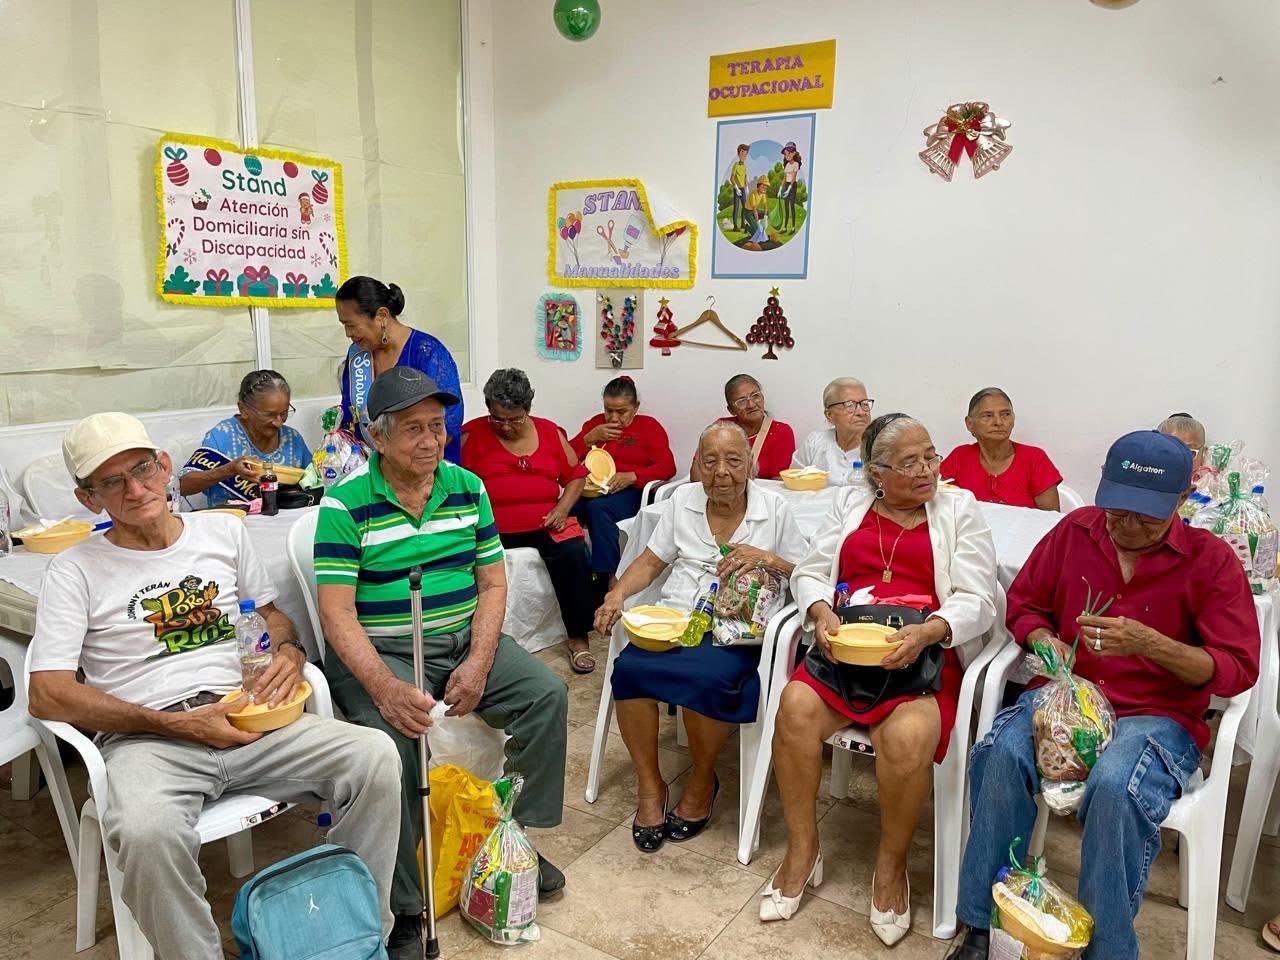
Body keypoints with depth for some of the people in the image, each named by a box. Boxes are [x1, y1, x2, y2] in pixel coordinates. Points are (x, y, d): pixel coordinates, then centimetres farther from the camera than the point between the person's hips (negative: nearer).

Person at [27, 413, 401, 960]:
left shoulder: (223, 531, 15)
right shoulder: (76, 571, 5)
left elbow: (271, 615, 25)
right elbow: (47, 695, -3)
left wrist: (289, 653, 0)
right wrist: (175, 724, -11)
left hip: (245, 718, 3)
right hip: (145, 739, -2)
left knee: (374, 755, -22)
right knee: (148, 833, -38)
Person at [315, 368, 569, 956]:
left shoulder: (468, 488, 4)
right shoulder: (345, 505, -10)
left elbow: (492, 584, 5)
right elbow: (337, 613, -14)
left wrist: (478, 663, -11)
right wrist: (386, 688, -29)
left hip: (464, 641, 5)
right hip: (379, 653, -4)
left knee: (548, 695, -12)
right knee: (392, 737, -31)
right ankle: (406, 908, -12)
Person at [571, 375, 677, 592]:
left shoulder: (649, 426, 12)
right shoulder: (596, 423, 23)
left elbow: (668, 467, -1)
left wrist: (631, 476, -16)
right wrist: (591, 437, -1)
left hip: (629, 492, -3)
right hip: (592, 490, 3)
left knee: (598, 507, -35)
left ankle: (610, 577, -30)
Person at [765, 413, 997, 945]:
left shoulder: (959, 509, 8)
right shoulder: (850, 504, 16)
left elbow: (977, 601, -1)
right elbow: (809, 572, 12)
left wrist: (928, 631, -20)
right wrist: (821, 612, -10)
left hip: (924, 652, -2)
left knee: (908, 736, -32)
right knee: (796, 707, -27)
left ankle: (891, 865, -3)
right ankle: (801, 851, -5)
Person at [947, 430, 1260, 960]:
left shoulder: (1211, 559, -4)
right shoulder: (1074, 530, 4)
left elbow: (1238, 669, -6)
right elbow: (1023, 603, 15)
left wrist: (1148, 644, -23)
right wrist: (1042, 641, -8)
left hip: (1157, 715, -2)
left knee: (1115, 787, -36)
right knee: (1001, 754, -30)